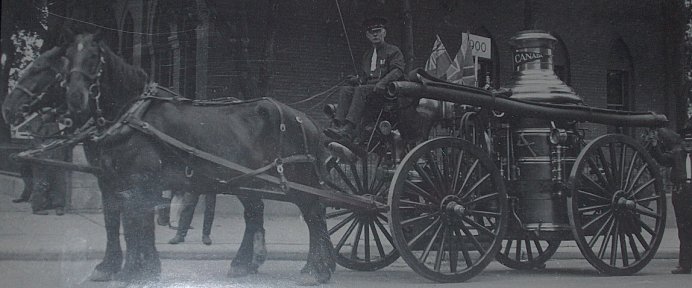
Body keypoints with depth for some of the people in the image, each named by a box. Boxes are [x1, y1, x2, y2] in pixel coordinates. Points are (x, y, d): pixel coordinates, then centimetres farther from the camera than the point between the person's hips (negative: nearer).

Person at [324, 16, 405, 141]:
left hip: (387, 89, -6)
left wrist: (383, 82, -23)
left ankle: (349, 128, -46)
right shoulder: (367, 55, 27)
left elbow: (398, 71, -7)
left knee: (361, 90, -33)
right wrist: (357, 79, 0)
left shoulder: (393, 51, 9)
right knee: (345, 90, -20)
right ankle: (338, 124, -38)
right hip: (368, 87, 6)